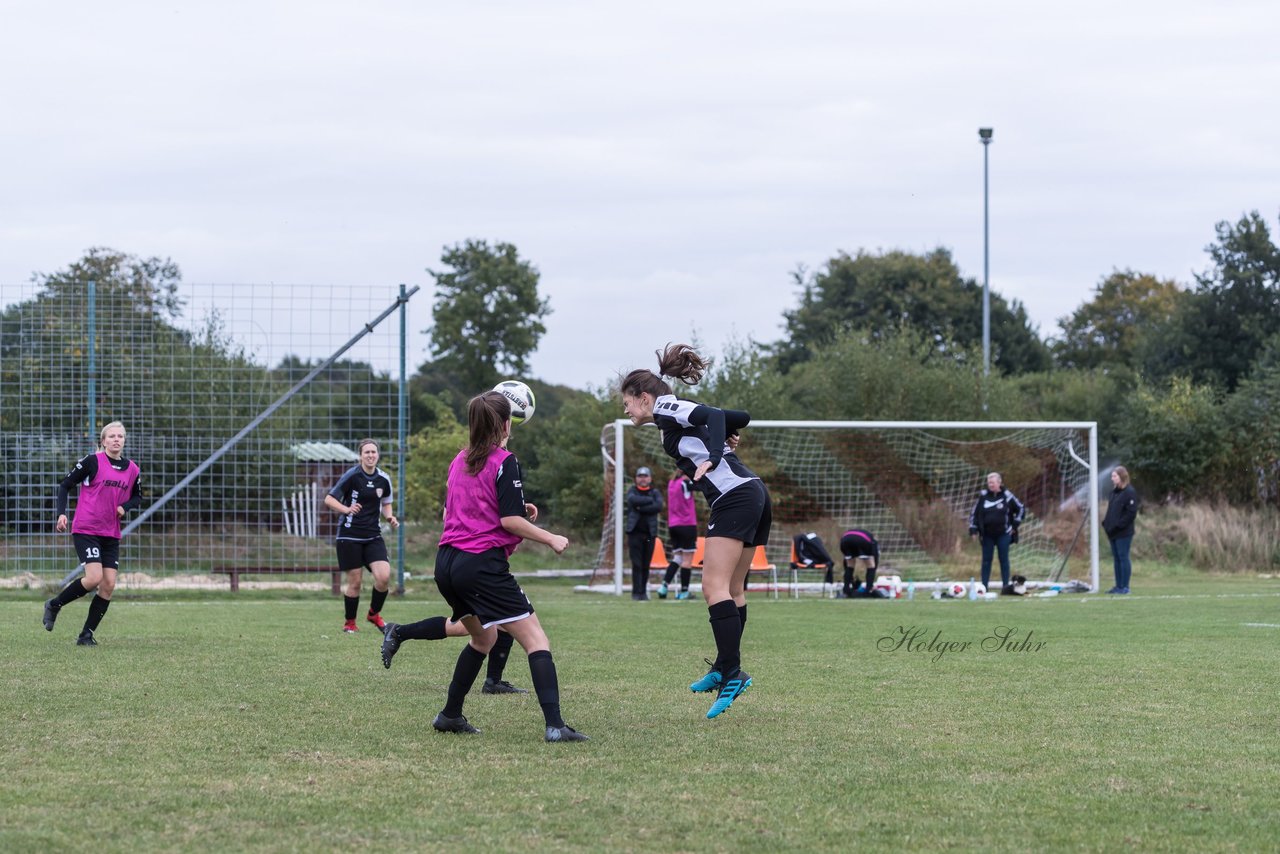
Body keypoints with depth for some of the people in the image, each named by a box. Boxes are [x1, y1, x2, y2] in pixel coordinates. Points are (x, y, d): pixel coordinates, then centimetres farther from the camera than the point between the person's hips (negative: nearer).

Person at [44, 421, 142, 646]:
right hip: (85, 530, -6)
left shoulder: (132, 469, 7)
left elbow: (137, 496, 23)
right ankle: (54, 605, 5)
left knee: (109, 585, -3)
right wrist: (61, 513, -13)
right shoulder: (92, 461, -7)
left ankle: (86, 635, 6)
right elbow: (65, 485, 0)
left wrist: (125, 507, 1)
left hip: (111, 534, 6)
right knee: (94, 578, -19)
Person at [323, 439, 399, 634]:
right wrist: (347, 509, -25)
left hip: (373, 536, 4)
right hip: (350, 535, -4)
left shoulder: (384, 479, 4)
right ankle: (349, 623, 19)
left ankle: (374, 614, 13)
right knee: (355, 582, -2)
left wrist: (389, 517, 1)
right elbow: (329, 499, -8)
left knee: (384, 576, -13)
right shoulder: (352, 475, -10)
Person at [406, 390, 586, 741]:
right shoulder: (505, 462, -7)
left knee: (483, 637, 28)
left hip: (447, 564, 8)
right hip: (483, 564, -8)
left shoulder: (459, 461, 16)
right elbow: (510, 520, -13)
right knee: (536, 640, -9)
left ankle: (450, 715, 28)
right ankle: (554, 725, -24)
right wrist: (551, 539, -1)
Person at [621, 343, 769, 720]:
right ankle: (725, 668, 21)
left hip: (735, 497, -10)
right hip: (754, 494, 10)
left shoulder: (667, 408, -2)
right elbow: (740, 417, 25)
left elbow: (712, 415, -19)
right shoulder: (679, 413, 23)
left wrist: (712, 459, -31)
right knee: (732, 589, 15)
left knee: (714, 586, -15)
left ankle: (731, 673, -21)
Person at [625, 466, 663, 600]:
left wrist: (641, 508, -12)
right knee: (636, 564, -7)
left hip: (650, 533, 1)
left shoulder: (655, 493, 10)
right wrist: (649, 500, -7)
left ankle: (644, 592, 13)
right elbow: (633, 500, -13)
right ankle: (636, 593, -6)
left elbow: (658, 507, -9)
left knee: (646, 565, 3)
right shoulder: (632, 491, 10)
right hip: (635, 532, -1)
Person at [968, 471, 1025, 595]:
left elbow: (1021, 509, 8)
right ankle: (984, 586, 5)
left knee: (1004, 560, 0)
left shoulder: (1007, 496, -1)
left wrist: (1014, 525, 3)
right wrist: (973, 530, -1)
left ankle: (1005, 586, 5)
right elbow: (974, 513, 6)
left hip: (1003, 534, -2)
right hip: (987, 535, 2)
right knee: (986, 560, 2)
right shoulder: (983, 496, 3)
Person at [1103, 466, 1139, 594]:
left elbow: (1131, 513, -16)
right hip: (1113, 533, 8)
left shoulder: (1129, 492, -11)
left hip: (1124, 533, -8)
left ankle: (1124, 587, -2)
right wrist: (1106, 523, 7)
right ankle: (1118, 586, 15)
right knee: (1116, 559, 10)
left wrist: (1118, 526, -18)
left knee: (1123, 558, -5)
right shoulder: (1114, 492, 15)